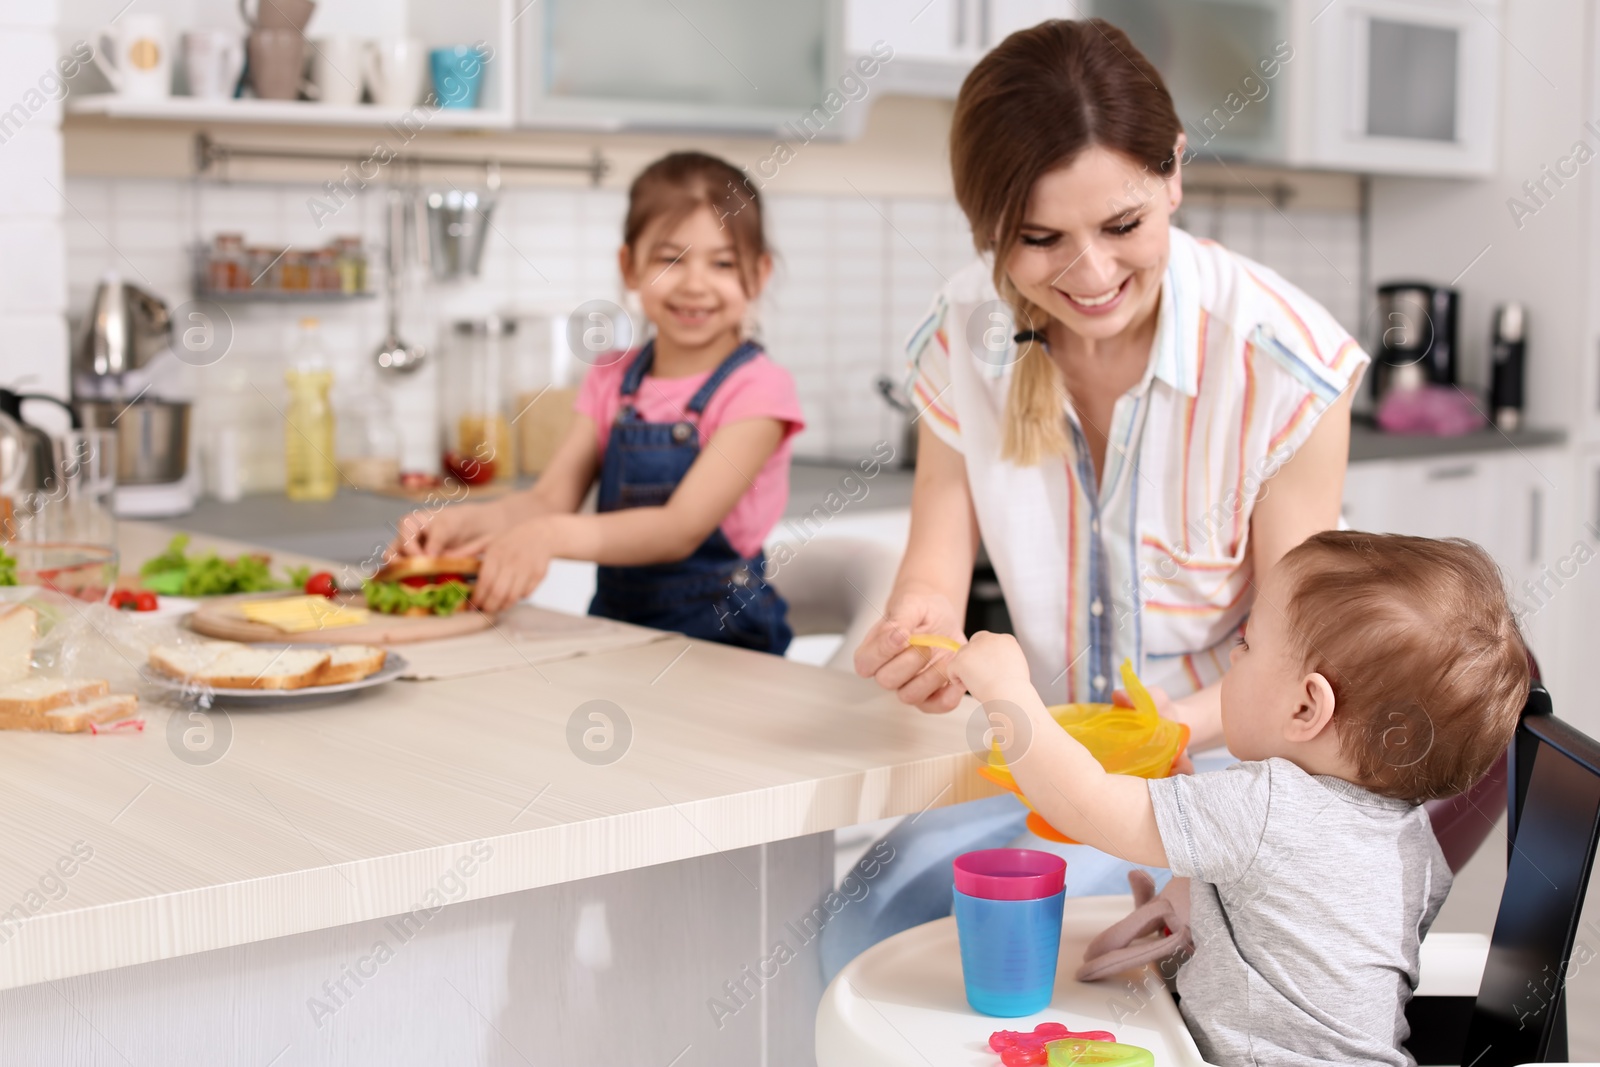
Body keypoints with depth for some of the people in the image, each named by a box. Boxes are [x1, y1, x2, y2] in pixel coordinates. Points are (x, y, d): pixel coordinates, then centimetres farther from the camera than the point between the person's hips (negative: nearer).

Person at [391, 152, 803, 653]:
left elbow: (681, 528, -20)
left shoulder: (757, 390, -8)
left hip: (720, 642, -5)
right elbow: (551, 499, 1)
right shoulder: (612, 380, 11)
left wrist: (553, 536, -35)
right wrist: (466, 521, -20)